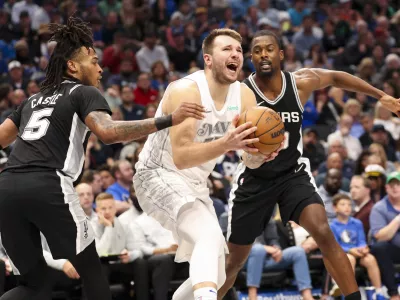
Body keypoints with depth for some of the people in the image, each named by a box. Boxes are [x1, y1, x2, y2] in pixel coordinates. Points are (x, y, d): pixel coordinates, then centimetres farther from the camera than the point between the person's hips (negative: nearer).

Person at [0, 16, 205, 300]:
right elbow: (108, 132, -12)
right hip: (47, 187, -6)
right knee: (91, 271, 10)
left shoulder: (35, 99, 27)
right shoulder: (85, 93, 8)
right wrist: (168, 120, -15)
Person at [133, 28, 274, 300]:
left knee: (214, 274, 12)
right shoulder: (186, 91, -23)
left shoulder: (244, 96, -3)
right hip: (159, 175, -8)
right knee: (210, 236, -34)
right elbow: (181, 157, -32)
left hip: (195, 184, 8)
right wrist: (226, 144, -46)